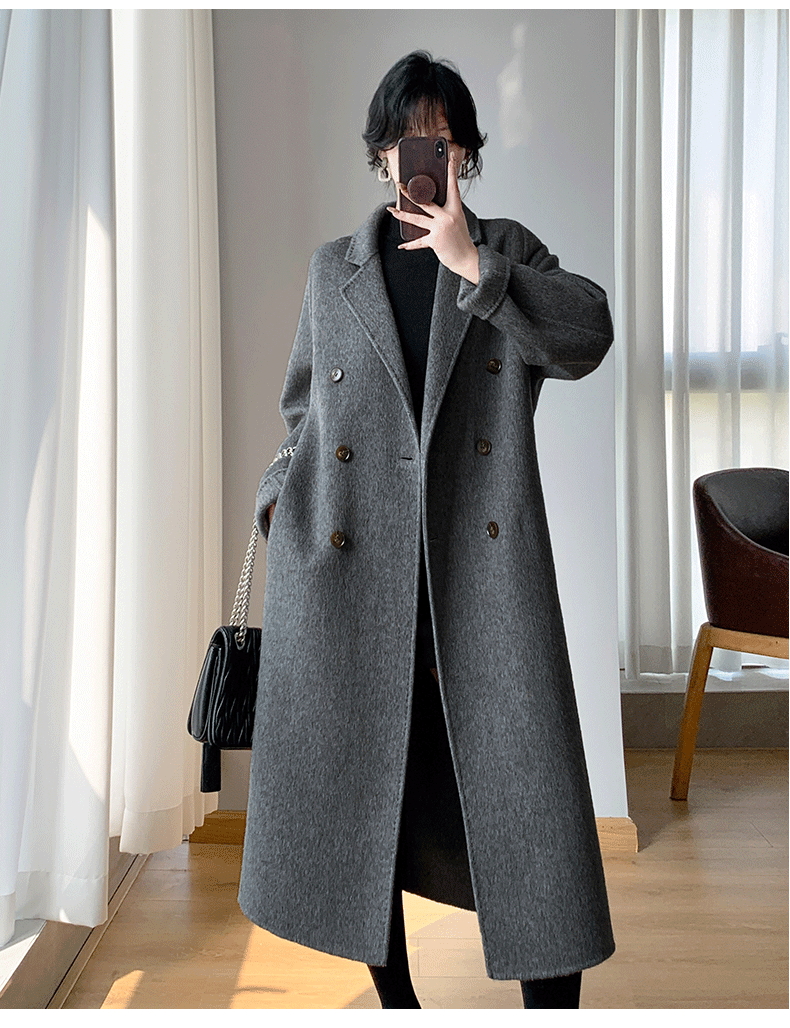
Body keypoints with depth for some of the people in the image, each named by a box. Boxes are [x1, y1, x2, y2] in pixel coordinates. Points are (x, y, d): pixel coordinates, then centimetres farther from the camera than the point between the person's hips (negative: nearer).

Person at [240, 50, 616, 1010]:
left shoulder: (507, 250, 13)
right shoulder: (332, 269, 15)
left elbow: (587, 336, -6)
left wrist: (470, 263, -9)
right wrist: (282, 505, 6)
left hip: (480, 562, -1)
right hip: (345, 564, 2)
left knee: (526, 787, -3)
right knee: (352, 779, 8)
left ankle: (552, 999, 15)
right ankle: (393, 994, 30)